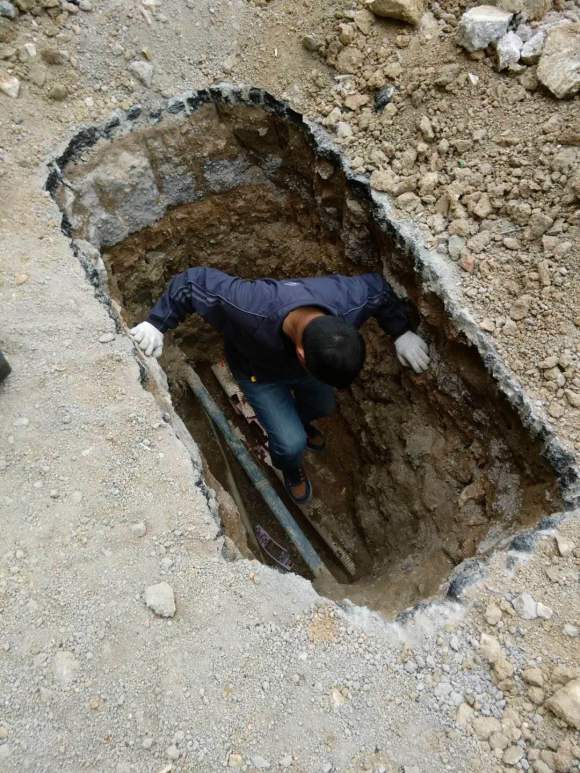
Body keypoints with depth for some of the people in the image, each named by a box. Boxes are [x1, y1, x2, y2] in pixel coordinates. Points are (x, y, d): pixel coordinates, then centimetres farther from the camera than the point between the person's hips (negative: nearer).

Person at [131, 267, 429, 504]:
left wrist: (402, 334, -15)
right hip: (259, 373, -3)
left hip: (302, 362, 4)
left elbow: (379, 288, -15)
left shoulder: (349, 300, -39)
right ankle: (291, 470, 32)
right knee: (292, 443, -8)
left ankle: (297, 420, 64)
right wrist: (156, 324, -40)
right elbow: (192, 281, -37)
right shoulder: (250, 308, -50)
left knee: (323, 406, 26)